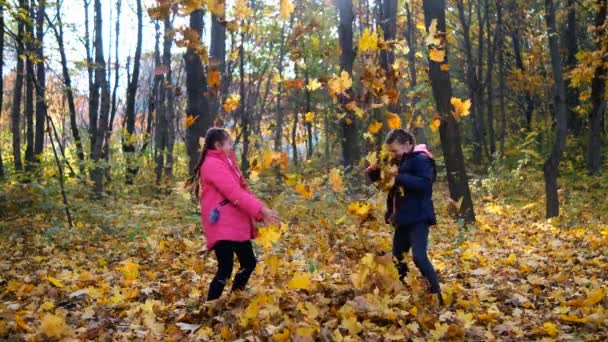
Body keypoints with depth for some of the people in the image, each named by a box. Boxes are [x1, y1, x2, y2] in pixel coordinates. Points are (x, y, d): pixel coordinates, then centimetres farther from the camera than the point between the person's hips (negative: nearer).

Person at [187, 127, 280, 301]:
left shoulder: (225, 163, 19)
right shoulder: (213, 164, -13)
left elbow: (242, 190, 16)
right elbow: (234, 192, -22)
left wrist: (261, 212, 7)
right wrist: (260, 209, -24)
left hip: (235, 224, 10)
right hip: (222, 227, -10)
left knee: (249, 262, 15)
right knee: (225, 269, -12)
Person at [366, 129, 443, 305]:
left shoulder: (421, 159, -12)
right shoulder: (398, 161, 14)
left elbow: (424, 184, -26)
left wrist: (399, 177, -28)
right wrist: (375, 171, -1)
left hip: (418, 219, -9)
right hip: (402, 219, 9)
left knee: (419, 257, -18)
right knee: (397, 256, 14)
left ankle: (437, 295, -10)